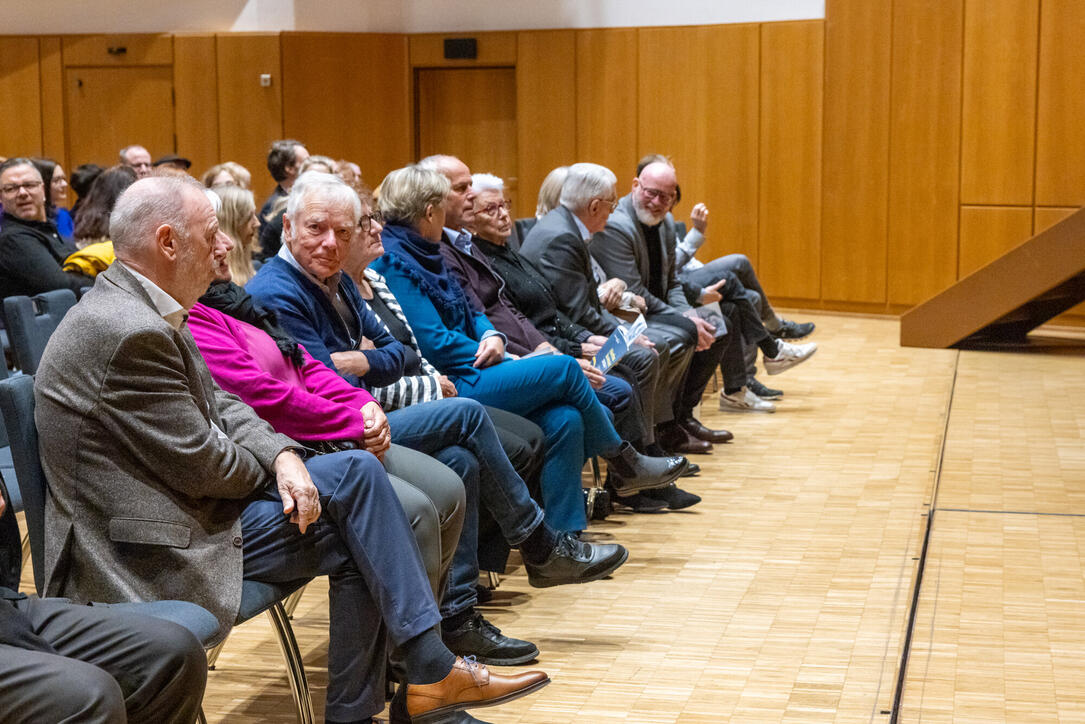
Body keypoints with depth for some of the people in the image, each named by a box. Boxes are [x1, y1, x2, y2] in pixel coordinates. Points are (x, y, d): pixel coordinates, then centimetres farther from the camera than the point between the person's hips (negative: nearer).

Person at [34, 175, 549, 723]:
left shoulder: (149, 311, 9)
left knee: (357, 470, 3)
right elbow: (200, 466, -21)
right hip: (156, 554, -10)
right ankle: (431, 673, 6)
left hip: (183, 498, 10)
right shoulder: (129, 331, -23)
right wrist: (272, 468, -1)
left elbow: (219, 405, 11)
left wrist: (283, 456, -8)